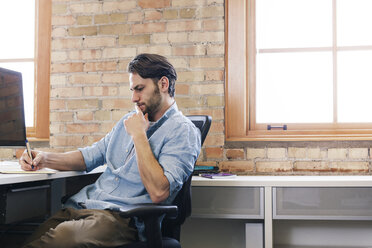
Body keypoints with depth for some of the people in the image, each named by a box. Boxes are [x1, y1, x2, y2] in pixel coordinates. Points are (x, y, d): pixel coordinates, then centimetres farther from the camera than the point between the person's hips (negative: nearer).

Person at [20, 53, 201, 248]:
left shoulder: (183, 131, -5)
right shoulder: (130, 120, 21)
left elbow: (158, 192, -18)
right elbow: (90, 156, 26)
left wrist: (138, 135, -12)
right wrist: (45, 159, 10)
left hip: (121, 216, -7)